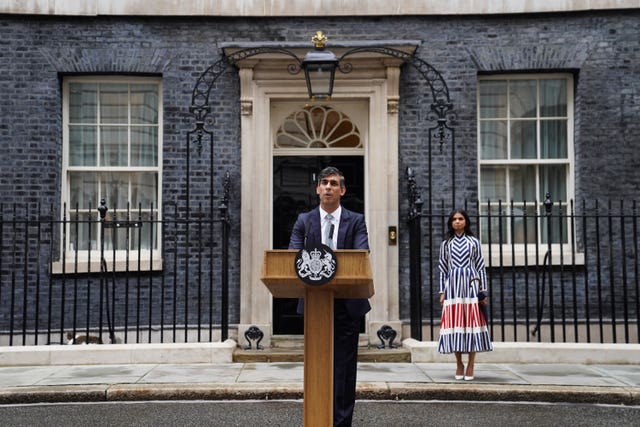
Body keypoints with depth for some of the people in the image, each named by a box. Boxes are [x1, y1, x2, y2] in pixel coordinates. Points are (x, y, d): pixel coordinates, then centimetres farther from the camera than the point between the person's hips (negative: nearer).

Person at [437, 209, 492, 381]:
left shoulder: (474, 242, 8)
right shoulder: (446, 244, 11)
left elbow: (481, 267, 7)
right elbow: (443, 269, 11)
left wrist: (483, 290, 1)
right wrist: (442, 292, 5)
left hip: (471, 286, -1)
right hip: (452, 286, 1)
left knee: (472, 322, -4)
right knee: (454, 323, -1)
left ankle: (470, 366, 1)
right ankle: (459, 364, 9)